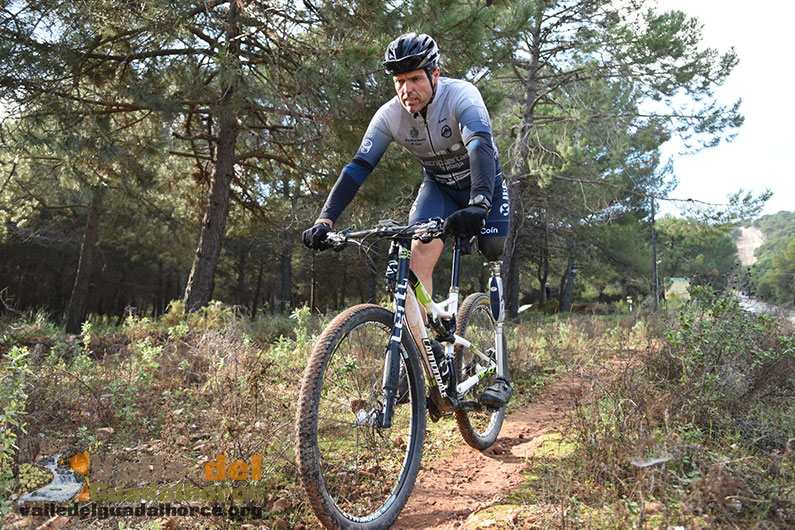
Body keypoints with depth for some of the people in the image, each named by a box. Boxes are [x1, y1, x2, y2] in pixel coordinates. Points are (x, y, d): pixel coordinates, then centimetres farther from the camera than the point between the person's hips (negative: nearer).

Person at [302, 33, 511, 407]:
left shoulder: (461, 96, -30)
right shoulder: (390, 115, -18)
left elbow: (481, 147, -45)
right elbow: (358, 167, -23)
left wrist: (478, 205, -63)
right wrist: (325, 220, -35)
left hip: (483, 184, -3)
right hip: (438, 185, 3)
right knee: (418, 258, -19)